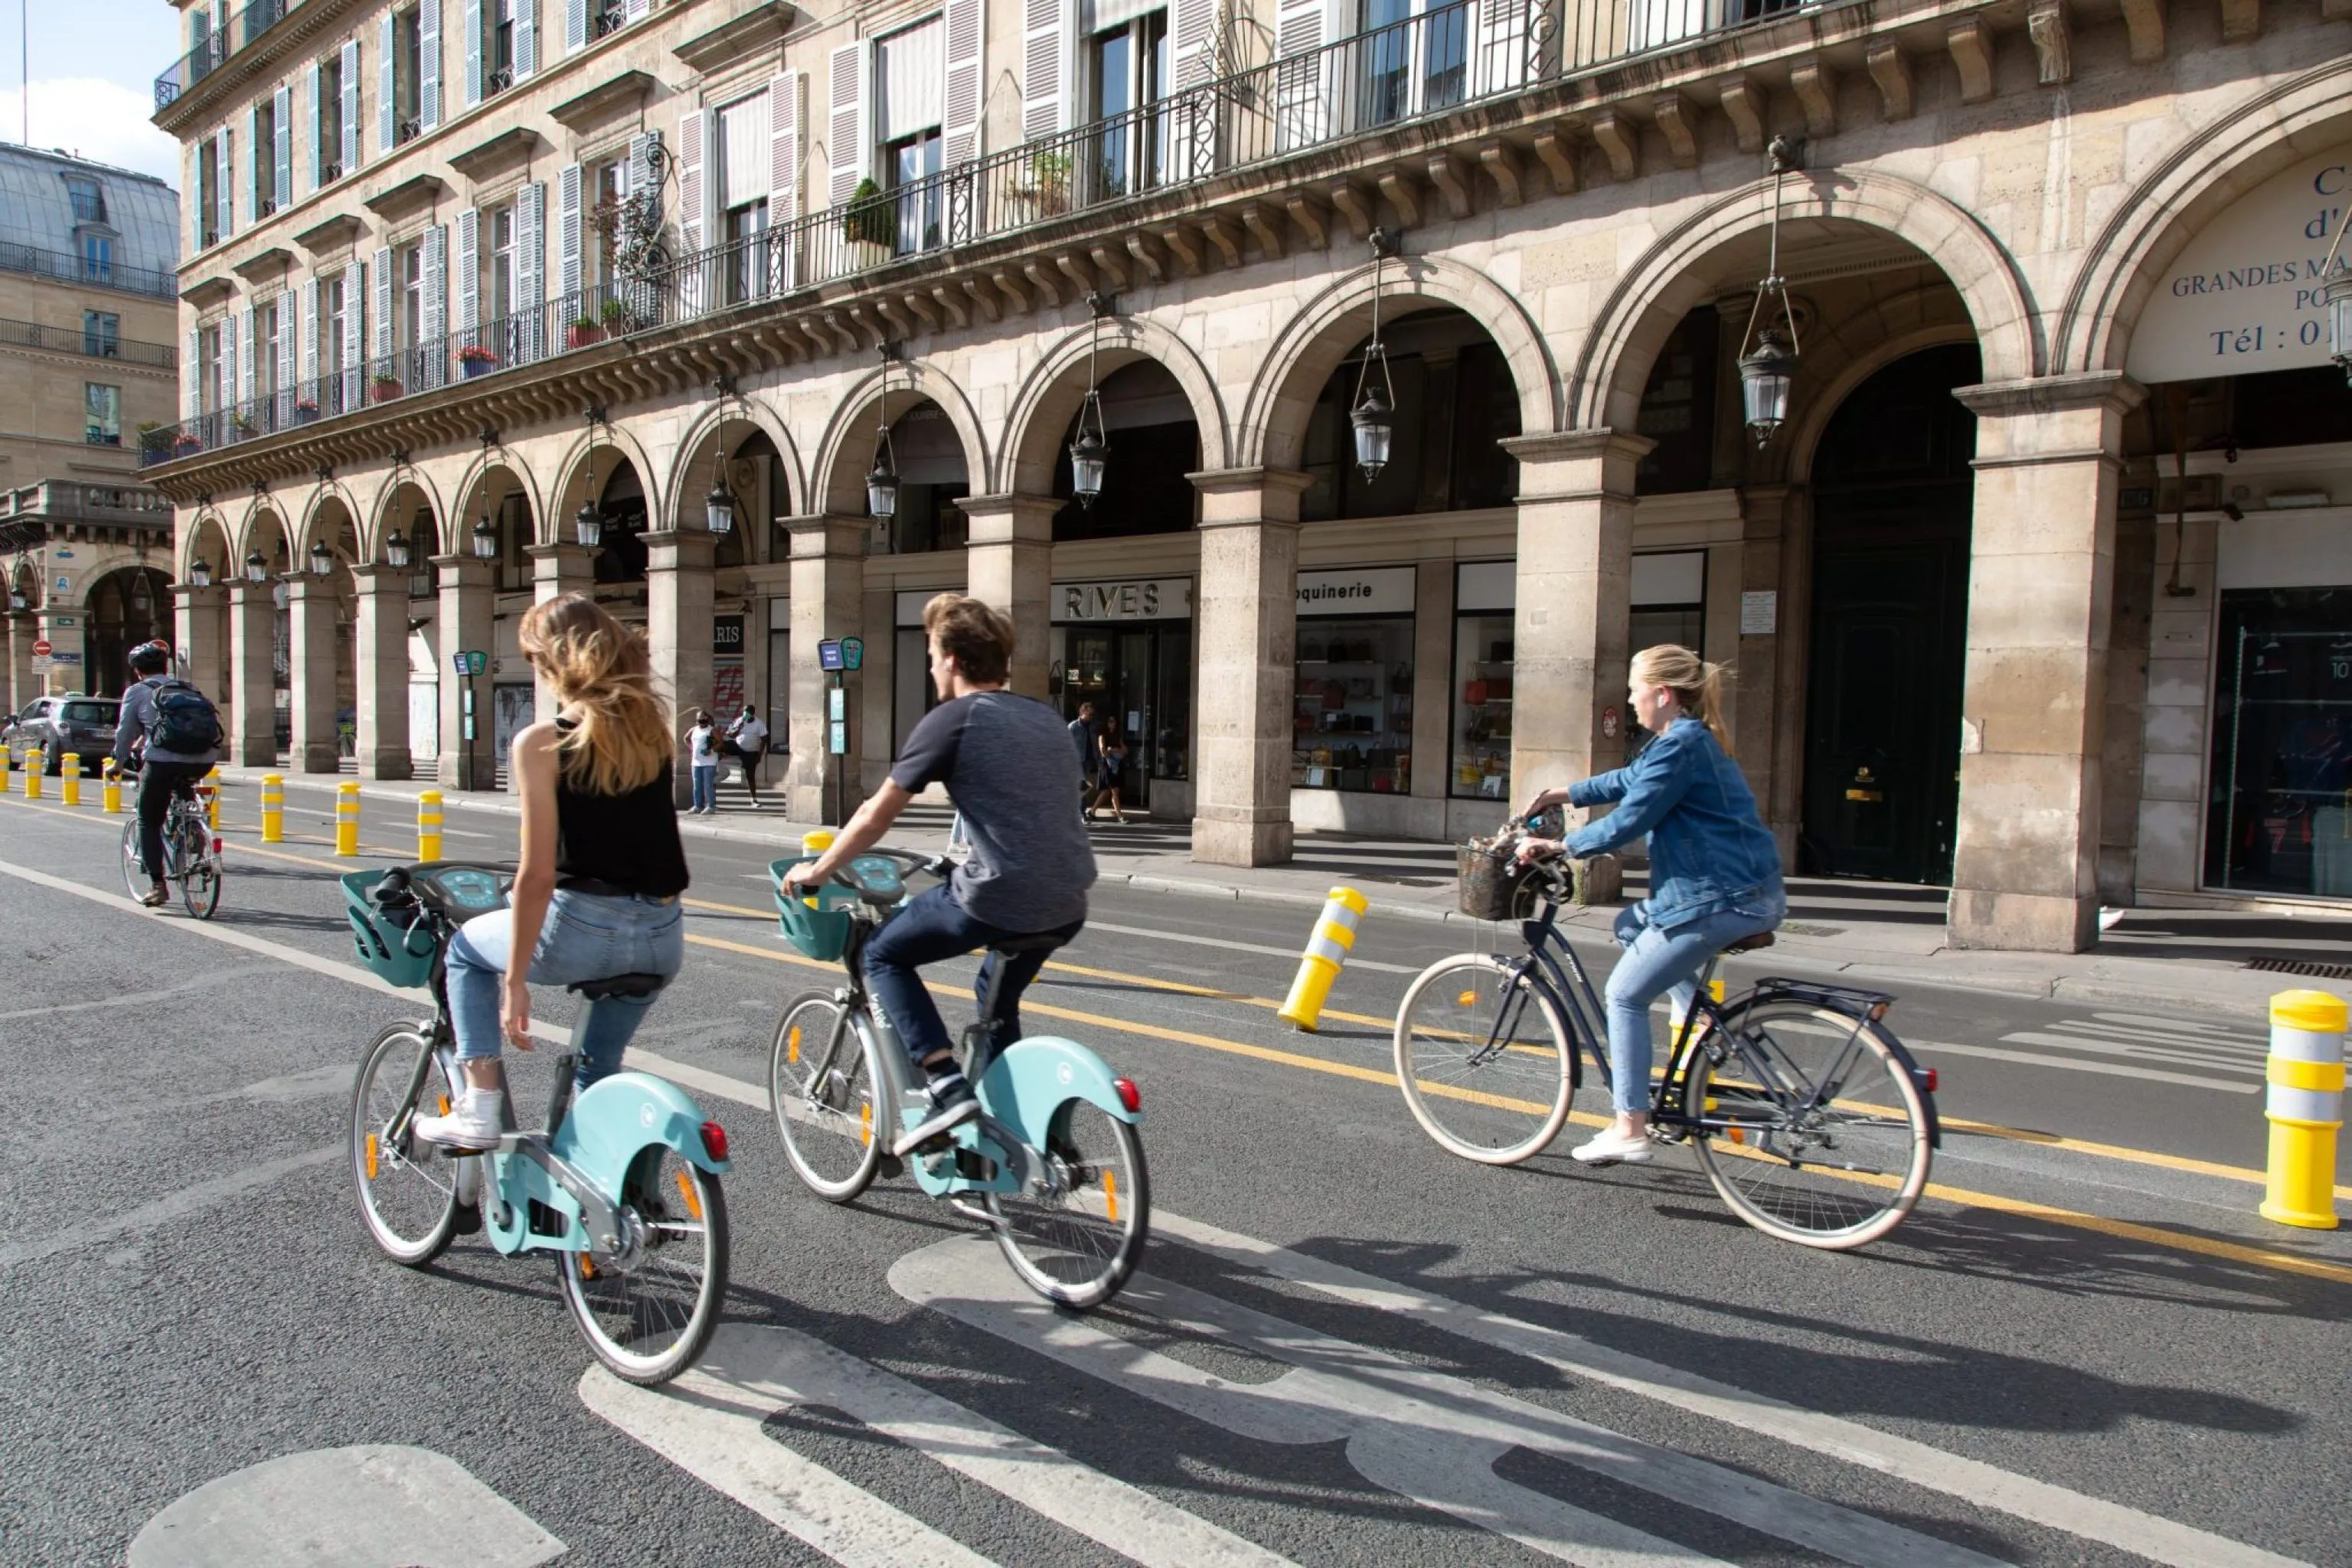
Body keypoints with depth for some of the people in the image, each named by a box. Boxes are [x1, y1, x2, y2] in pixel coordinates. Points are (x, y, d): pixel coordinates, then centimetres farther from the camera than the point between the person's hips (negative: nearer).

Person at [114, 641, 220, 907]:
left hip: (163, 762, -4)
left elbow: (125, 732, 14)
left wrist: (119, 762, 32)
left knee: (148, 822, 11)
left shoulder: (137, 692, 12)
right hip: (203, 761, 4)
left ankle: (157, 885, 4)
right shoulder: (187, 687, 24)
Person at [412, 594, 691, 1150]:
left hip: (584, 931, -4)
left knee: (466, 947, 27)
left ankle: (479, 1108, 20)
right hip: (663, 939, 5)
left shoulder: (541, 744, -9)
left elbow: (538, 875, -12)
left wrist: (514, 980, -4)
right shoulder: (655, 729, 7)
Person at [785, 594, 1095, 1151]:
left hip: (998, 899, -7)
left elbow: (875, 818, 0)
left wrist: (817, 870, 14)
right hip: (1066, 904, 7)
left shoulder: (952, 719, -3)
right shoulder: (1045, 716, 17)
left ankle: (944, 1082, 0)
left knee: (884, 955, 14)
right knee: (999, 1000, 30)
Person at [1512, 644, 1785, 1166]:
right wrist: (1561, 794, 27)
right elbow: (1628, 780, 29)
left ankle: (1630, 1131, 4)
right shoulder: (1691, 739, 16)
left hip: (1720, 900, -10)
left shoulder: (1678, 746, -16)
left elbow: (1627, 823, -17)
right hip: (1746, 891, 10)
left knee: (1626, 994, 0)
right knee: (1632, 926, 27)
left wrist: (1556, 846, -7)